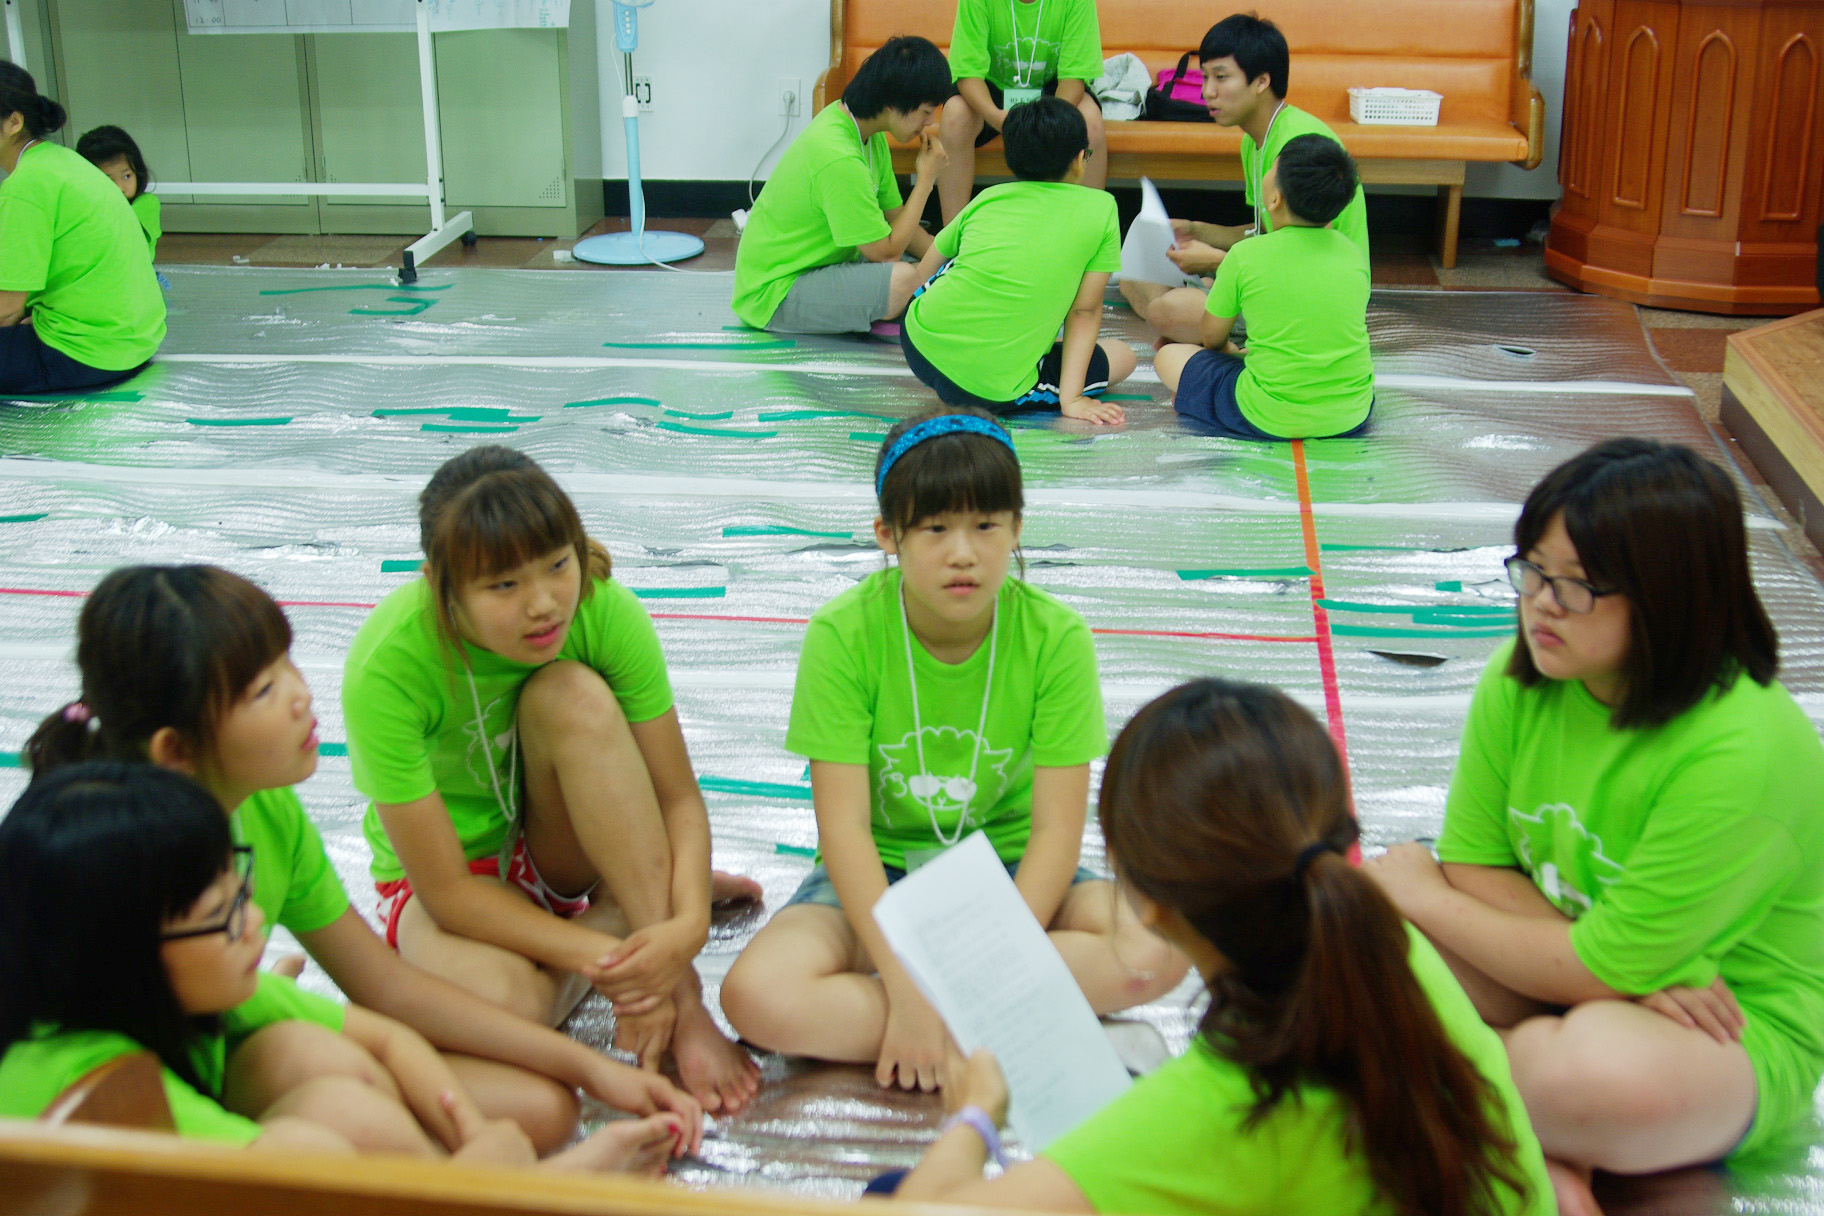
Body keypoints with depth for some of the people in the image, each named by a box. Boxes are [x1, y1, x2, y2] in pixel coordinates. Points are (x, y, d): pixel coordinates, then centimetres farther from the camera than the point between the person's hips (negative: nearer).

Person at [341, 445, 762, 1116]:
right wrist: (602, 958, -34)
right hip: (454, 879, -3)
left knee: (572, 694, -30)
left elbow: (679, 796, -17)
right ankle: (614, 920, -4)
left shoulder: (606, 611, -23)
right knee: (502, 999, -38)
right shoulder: (387, 668, -31)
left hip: (560, 848, 3)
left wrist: (687, 923, -36)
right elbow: (447, 891, -27)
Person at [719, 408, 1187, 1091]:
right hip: (876, 873, 0)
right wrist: (905, 988, -28)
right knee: (756, 997, -30)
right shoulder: (843, 635, -16)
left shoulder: (1054, 637, -13)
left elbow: (1057, 829, -14)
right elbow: (843, 824, -19)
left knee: (1158, 952, -27)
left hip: (1008, 868, 1)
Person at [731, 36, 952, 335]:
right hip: (773, 295, -10)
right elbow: (886, 252, -21)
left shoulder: (867, 132, 3)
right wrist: (925, 178, -13)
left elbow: (895, 218, 10)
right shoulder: (839, 159, -28)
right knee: (903, 279, -29)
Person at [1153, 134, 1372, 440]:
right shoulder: (1351, 252, 0)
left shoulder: (1246, 256, -12)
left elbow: (1212, 337, 4)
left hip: (1270, 420, -5)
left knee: (1168, 356, 15)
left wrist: (1230, 352, 28)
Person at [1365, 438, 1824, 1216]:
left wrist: (1423, 896, -13)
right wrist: (1639, 969, -21)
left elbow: (1602, 970, -26)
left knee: (1603, 1069, -41)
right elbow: (1472, 864, -5)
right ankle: (1537, 1150, -19)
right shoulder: (1520, 678, -9)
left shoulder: (1741, 754, -30)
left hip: (1730, 1029, -6)